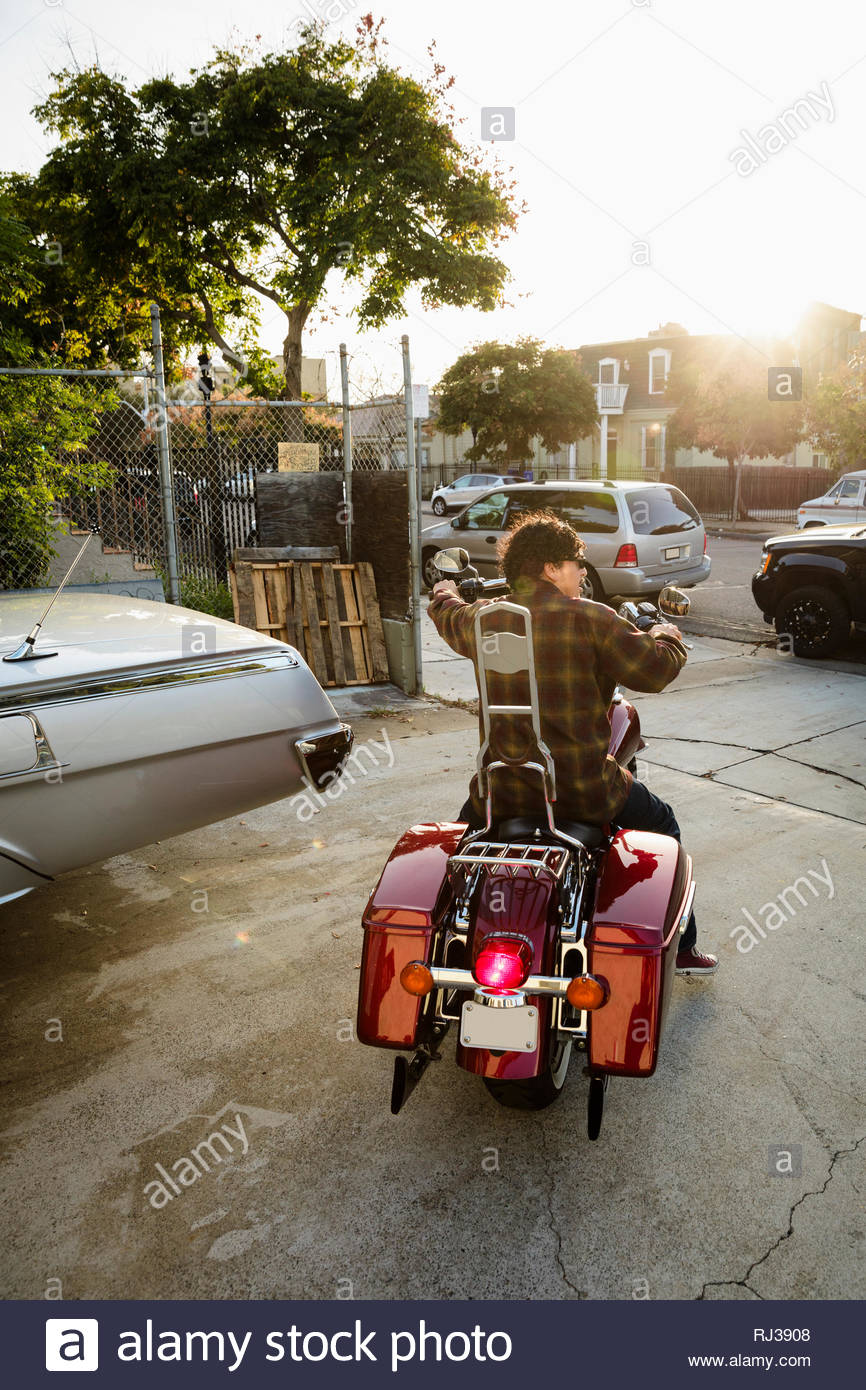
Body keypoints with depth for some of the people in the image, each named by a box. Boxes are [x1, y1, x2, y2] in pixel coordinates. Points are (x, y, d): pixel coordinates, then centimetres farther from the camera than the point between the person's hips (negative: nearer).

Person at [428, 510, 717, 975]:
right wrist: (666, 634, 12)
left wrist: (445, 590, 47)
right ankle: (678, 947, 32)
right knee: (661, 824, 24)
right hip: (584, 792, -3)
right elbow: (655, 668, -10)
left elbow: (445, 615, 23)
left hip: (502, 791, 4)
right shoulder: (589, 619, -13)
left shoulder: (479, 619, 1)